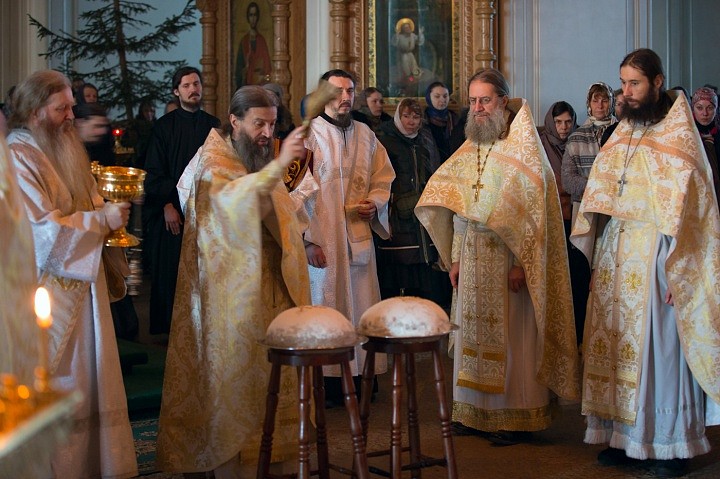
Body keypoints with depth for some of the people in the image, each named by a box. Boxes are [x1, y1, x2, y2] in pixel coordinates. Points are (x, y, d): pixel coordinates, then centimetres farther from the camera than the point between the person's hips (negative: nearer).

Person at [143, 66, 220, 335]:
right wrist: (167, 205, -12)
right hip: (173, 211, -2)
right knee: (170, 273, 1)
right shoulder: (164, 126, 1)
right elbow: (154, 171, -3)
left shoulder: (213, 126, 9)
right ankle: (170, 328, 10)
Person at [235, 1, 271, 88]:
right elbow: (239, 65, 7)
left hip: (260, 84, -1)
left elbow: (267, 65, 6)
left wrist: (265, 76, -11)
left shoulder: (262, 40, 5)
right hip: (246, 84, 1)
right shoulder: (244, 40, 7)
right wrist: (238, 84, -1)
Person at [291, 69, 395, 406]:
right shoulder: (307, 135, -5)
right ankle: (326, 385, 8)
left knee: (361, 308, 6)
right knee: (324, 307, 0)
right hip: (321, 241, -5)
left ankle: (358, 376, 16)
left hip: (359, 238, 5)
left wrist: (375, 204, -2)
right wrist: (307, 240, -13)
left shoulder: (366, 135, 11)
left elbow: (383, 179, 20)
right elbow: (295, 192, -8)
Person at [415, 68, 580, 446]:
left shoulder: (523, 147, -7)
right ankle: (477, 413, 19)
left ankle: (517, 418, 8)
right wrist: (455, 259, 10)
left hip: (509, 260, -6)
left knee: (510, 339, -1)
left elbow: (534, 208, -12)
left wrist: (521, 262, -18)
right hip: (474, 261, 6)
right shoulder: (469, 149, 13)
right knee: (474, 335, 9)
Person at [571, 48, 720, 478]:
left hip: (655, 255, -6)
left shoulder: (679, 134, -5)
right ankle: (625, 437, 16)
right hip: (615, 256, 6)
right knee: (618, 344, 6)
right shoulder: (624, 133, 14)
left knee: (659, 345, -1)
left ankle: (672, 444, 10)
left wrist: (677, 271, -16)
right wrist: (596, 247, 7)